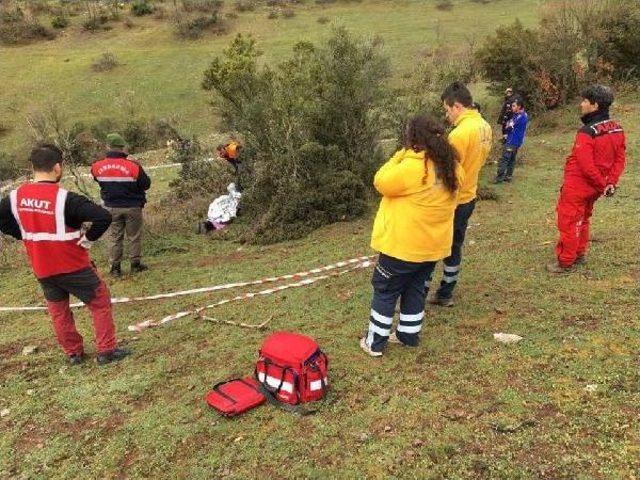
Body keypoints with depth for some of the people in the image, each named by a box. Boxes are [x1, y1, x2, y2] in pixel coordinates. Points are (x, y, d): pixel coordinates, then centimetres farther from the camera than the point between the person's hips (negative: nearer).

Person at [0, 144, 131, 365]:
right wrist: (88, 239, -15)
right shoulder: (65, 198, -23)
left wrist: (28, 236, 10)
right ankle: (107, 351, 15)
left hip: (41, 269, 6)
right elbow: (103, 217, -31)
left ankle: (73, 353, 31)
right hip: (73, 266, -6)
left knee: (58, 311, 21)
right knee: (100, 303, 11)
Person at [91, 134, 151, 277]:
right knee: (135, 236, 13)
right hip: (132, 207, -3)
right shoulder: (133, 166, -19)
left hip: (111, 207, 3)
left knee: (114, 237, 13)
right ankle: (136, 264, 19)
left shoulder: (98, 166, -8)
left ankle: (115, 267, 16)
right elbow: (146, 184, -7)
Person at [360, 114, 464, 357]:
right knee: (415, 289, 22)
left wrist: (399, 156, -6)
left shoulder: (413, 166, -24)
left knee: (385, 291, 8)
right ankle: (409, 334, 32)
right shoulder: (451, 167, 2)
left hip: (403, 244, -7)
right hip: (433, 244, 7)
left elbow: (382, 183, -14)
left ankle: (375, 342, 17)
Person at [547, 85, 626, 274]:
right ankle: (579, 254, 37)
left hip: (577, 185, -8)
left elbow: (586, 166, -26)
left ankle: (565, 262, 13)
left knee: (568, 222, 4)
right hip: (593, 188, 8)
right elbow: (620, 158, 3)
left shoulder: (587, 132, -24)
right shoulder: (617, 128, 1)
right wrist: (611, 183, 0)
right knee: (582, 220, 24)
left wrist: (602, 185, -13)